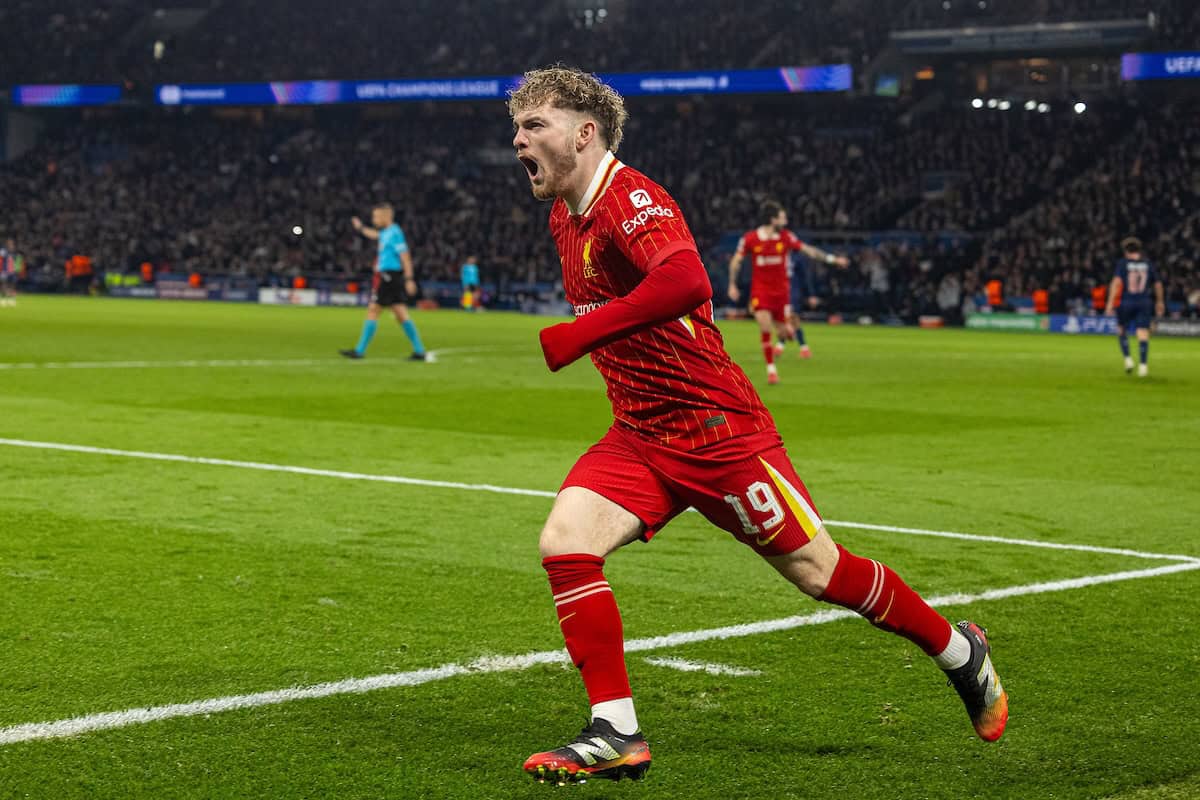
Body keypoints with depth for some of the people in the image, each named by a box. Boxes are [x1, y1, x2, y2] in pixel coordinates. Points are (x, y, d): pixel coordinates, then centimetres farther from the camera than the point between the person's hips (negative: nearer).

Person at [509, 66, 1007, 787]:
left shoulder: (629, 198, -19)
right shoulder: (565, 216, 10)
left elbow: (686, 281, -38)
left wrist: (575, 336, -35)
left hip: (715, 429, -8)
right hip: (639, 436, 8)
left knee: (818, 571, 4)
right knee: (563, 541, -13)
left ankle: (961, 651, 27)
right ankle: (618, 735, -8)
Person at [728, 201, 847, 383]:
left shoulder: (786, 237, -3)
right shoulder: (749, 239, -8)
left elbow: (808, 249, 3)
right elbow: (736, 261, 2)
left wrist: (831, 259, 0)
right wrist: (732, 285, -1)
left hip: (781, 290, 2)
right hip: (760, 289, -2)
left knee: (784, 332, 1)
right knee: (764, 326, -16)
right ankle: (771, 368, -4)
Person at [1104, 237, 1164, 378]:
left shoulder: (1122, 263, -2)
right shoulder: (1148, 265, 7)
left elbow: (1116, 282, -14)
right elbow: (1158, 284, 13)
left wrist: (1110, 303, -15)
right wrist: (1159, 302, 28)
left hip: (1126, 303, -1)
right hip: (1144, 303, 1)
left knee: (1122, 331, 18)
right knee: (1143, 334, -2)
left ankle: (1127, 358, 4)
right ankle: (1143, 364, -11)